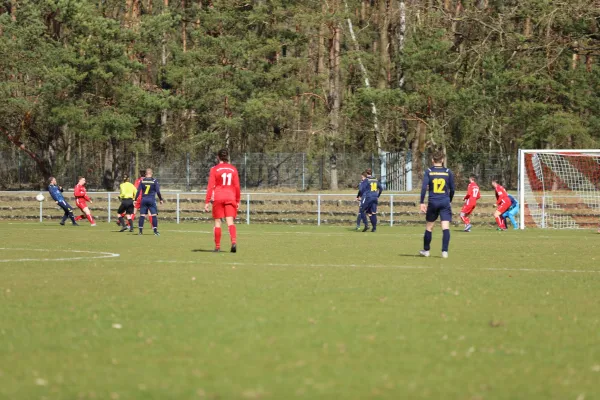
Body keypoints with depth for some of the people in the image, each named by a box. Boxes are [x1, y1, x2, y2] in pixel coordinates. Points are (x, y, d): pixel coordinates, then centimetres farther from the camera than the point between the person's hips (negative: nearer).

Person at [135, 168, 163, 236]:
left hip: (144, 200, 2)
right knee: (154, 215, -1)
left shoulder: (142, 181, 2)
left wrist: (135, 199, 8)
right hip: (152, 200, -2)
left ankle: (140, 231, 5)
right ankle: (155, 230, -6)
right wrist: (161, 199, 7)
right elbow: (158, 191, -4)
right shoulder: (154, 181, -3)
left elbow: (138, 191, 2)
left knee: (142, 215, 4)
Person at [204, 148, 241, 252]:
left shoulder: (214, 169, -1)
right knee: (230, 222, -4)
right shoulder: (233, 169, 6)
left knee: (217, 222, 8)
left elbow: (210, 186, -5)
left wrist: (207, 202, -4)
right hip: (230, 197, 2)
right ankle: (234, 241, -27)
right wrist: (238, 201, 15)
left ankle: (217, 246, 10)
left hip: (218, 198, -2)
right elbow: (237, 186, 6)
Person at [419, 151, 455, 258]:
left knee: (429, 227, 13)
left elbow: (424, 187, -9)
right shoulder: (448, 172, 3)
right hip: (445, 203, 0)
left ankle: (426, 250, 23)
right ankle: (444, 251, -13)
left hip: (432, 202, 0)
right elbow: (452, 189, 8)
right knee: (446, 227, -4)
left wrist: (422, 203, -7)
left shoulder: (429, 171, 0)